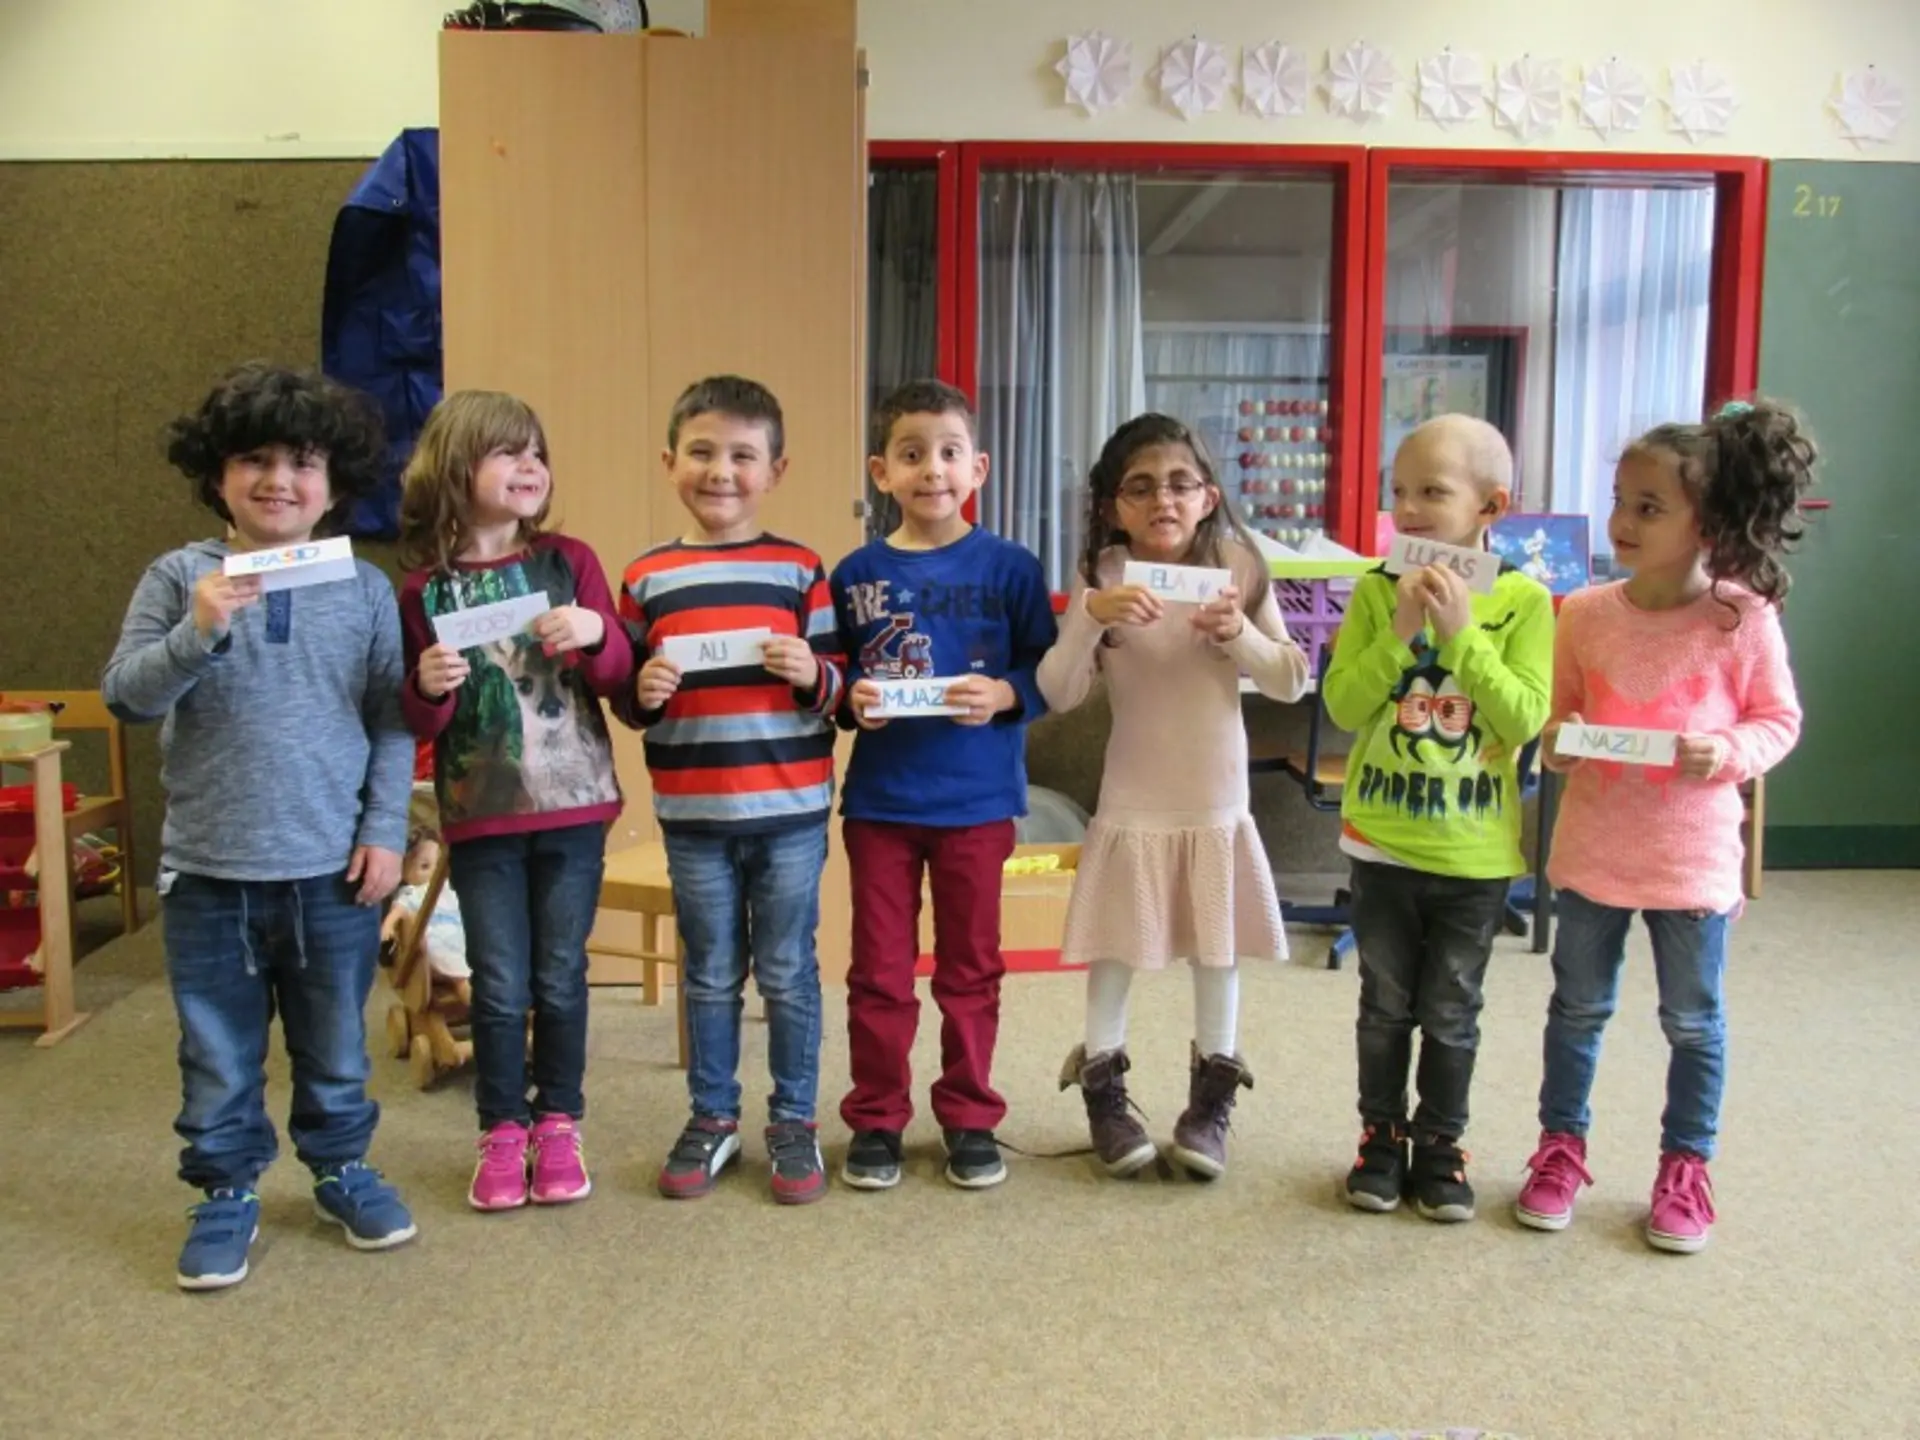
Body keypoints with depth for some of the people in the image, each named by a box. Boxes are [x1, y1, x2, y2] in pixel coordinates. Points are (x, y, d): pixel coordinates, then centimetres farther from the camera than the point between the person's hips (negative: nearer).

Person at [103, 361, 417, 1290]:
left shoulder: (364, 589, 0)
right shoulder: (179, 578, -2)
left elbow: (392, 720, 1)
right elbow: (126, 695, -7)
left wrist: (385, 830, -5)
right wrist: (197, 632, -24)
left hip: (332, 868, 1)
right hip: (209, 871, 0)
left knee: (335, 1046, 17)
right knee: (219, 1055, 13)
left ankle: (342, 1168, 36)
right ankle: (227, 1193, 30)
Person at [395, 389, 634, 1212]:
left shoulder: (570, 562, 1)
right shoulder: (426, 588, 0)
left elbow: (620, 681, 2)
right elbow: (419, 726, 4)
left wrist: (598, 633, -18)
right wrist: (428, 690, -18)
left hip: (573, 804, 1)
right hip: (480, 813, 0)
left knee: (560, 975, 9)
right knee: (500, 984, 5)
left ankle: (558, 1123, 25)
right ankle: (502, 1131, 23)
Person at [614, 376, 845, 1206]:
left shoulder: (800, 569, -1)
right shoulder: (646, 578, 3)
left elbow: (837, 682, 3)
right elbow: (627, 699, 9)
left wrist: (813, 674, -18)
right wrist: (642, 693, -12)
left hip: (790, 812, -1)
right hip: (692, 817, 1)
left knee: (789, 975, 9)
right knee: (710, 976, 14)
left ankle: (794, 1121, 25)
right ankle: (712, 1118, 29)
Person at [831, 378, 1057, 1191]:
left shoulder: (1010, 568, -3)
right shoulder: (855, 574, 1)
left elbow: (1048, 672, -2)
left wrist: (1004, 694, -20)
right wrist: (850, 698, -15)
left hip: (977, 802, -1)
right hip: (879, 802, 1)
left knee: (970, 970, 12)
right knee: (879, 972, 9)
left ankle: (969, 1117, 27)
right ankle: (876, 1119, 24)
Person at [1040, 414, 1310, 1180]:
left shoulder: (1238, 572, -4)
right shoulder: (1103, 579, -9)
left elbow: (1292, 681, -2)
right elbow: (1057, 694, -13)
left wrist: (1238, 634, -19)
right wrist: (1091, 616, -28)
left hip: (1217, 801, 2)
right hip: (1133, 803, -2)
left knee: (1219, 948, 11)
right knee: (1116, 950, 4)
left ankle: (1211, 1097, 26)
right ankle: (1104, 1093, 21)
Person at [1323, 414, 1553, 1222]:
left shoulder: (1523, 600, -8)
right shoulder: (1376, 592, -3)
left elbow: (1525, 717, -16)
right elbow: (1342, 704, -9)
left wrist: (1461, 632, -22)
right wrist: (1400, 632, -20)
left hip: (1475, 850, -1)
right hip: (1382, 839, 2)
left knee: (1451, 1013, 13)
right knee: (1386, 1005, 15)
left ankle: (1441, 1147, 29)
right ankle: (1382, 1137, 30)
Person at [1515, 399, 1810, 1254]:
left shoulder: (1744, 619, -11)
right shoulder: (1586, 613, -6)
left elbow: (1779, 720, -2)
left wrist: (1728, 753, -21)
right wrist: (1555, 741, -15)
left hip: (1693, 856, -2)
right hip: (1592, 848, 2)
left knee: (1693, 1021, 13)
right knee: (1578, 1009, 15)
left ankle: (1686, 1164, 31)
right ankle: (1561, 1148, 32)